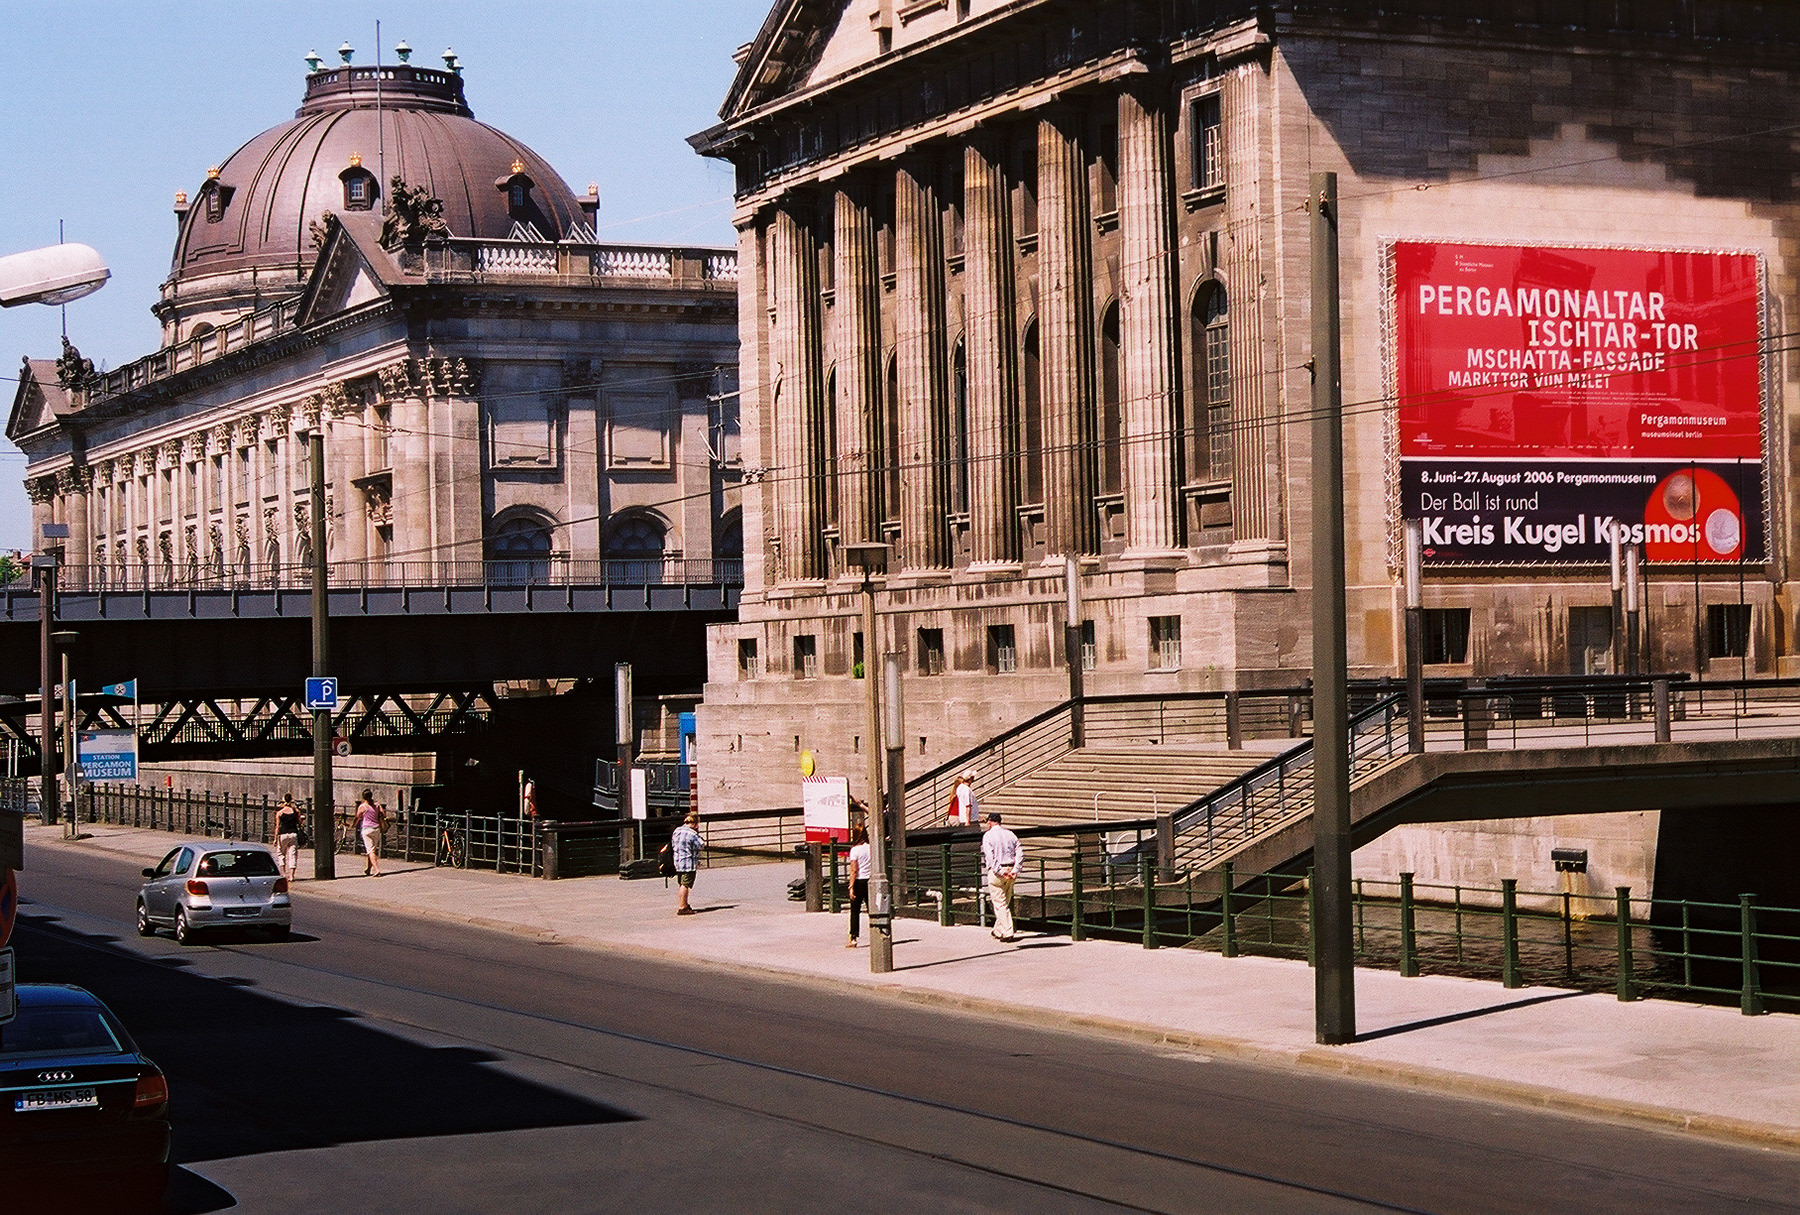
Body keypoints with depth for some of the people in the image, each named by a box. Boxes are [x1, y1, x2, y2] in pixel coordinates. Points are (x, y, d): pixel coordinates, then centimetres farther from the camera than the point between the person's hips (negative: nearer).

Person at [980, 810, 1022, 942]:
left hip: (996, 872, -6)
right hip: (1010, 869, 6)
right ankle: (998, 930, 27)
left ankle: (1008, 933, -10)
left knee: (1000, 903, -2)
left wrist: (1000, 872, -17)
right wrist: (1014, 871, -4)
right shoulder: (1010, 835, 10)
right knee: (1005, 903, 17)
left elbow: (990, 858, -16)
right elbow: (1020, 854, 2)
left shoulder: (988, 836, -6)